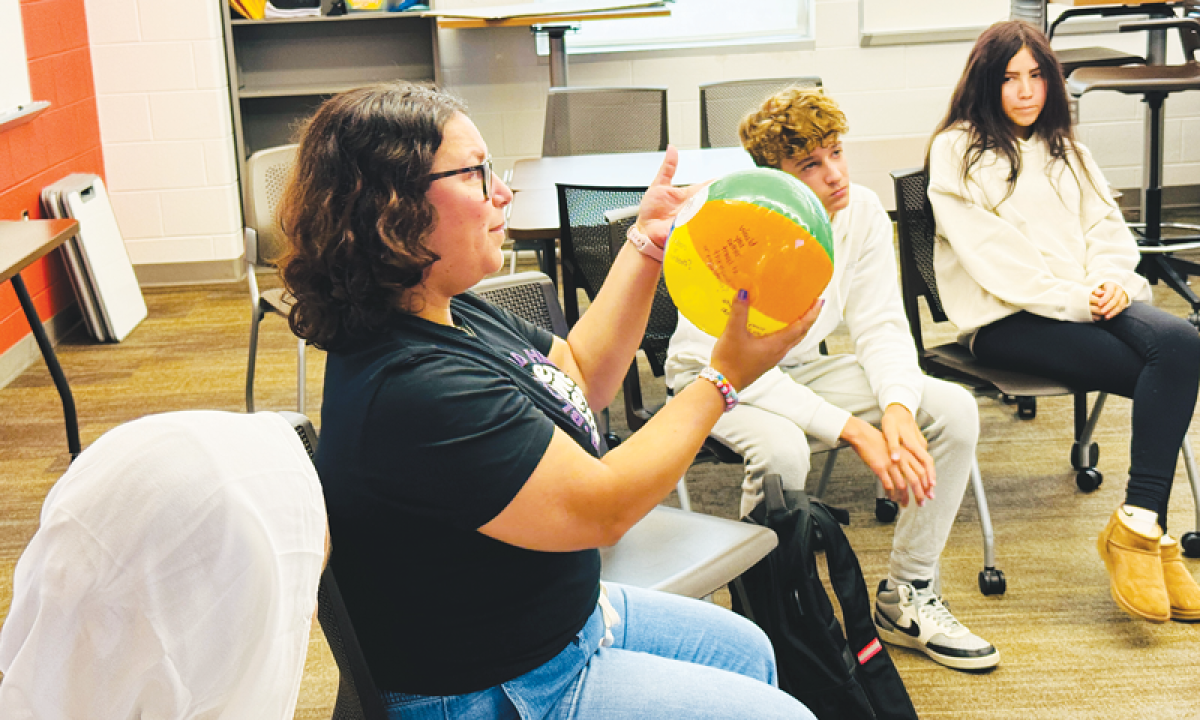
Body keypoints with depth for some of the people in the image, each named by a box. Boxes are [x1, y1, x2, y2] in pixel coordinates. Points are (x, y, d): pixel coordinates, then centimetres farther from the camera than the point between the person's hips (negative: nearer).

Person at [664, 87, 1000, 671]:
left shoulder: (862, 212, -12)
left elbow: (881, 326, -7)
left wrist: (897, 407, -28)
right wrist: (852, 429, -35)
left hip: (801, 368, 6)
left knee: (955, 409, -12)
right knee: (781, 447, -40)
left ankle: (905, 597, 1)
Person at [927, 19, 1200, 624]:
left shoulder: (1063, 148, 26)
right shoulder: (958, 150, 4)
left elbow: (1106, 225, 18)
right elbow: (991, 254, -7)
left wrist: (1111, 280, -5)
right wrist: (1072, 300, -14)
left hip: (1090, 300, 6)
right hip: (1007, 319, -6)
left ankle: (1139, 525, -29)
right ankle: (1148, 528, -19)